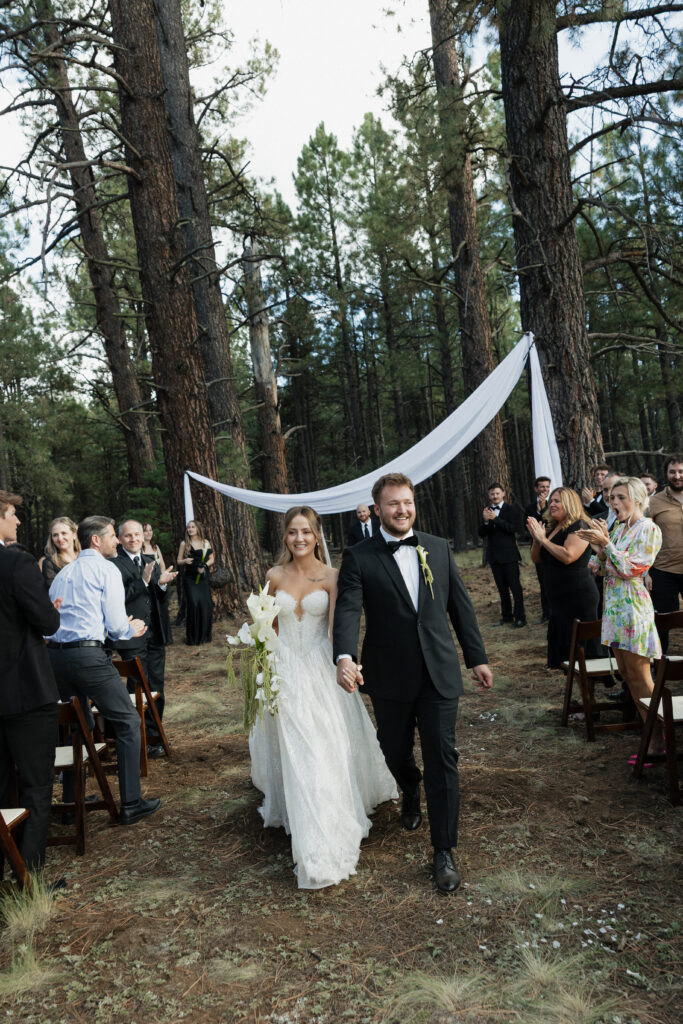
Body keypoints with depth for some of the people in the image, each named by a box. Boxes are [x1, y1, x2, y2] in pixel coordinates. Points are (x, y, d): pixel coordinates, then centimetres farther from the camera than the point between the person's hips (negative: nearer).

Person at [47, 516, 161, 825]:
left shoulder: (62, 573, 17)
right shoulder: (106, 570, -3)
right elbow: (116, 625, -9)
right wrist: (132, 629, 13)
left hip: (54, 654, 8)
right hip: (88, 656, -7)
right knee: (127, 722, 3)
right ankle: (131, 804, 4)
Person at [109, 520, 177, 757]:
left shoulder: (151, 562, 13)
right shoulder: (113, 564, -8)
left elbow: (161, 599, 11)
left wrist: (162, 583, -9)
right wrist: (143, 581, -26)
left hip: (155, 636, 6)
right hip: (132, 638, -6)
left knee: (156, 688, 12)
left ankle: (154, 736, 25)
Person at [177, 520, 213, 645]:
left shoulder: (205, 542, 9)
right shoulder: (184, 543, 6)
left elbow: (211, 559, 10)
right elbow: (178, 561, 6)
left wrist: (205, 566, -9)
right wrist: (185, 561, -15)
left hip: (203, 577, 2)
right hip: (190, 578, -2)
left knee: (205, 604, -3)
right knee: (193, 604, -11)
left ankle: (204, 636, 12)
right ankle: (192, 638, -3)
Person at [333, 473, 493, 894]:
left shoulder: (439, 548, 4)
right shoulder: (359, 558, -6)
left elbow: (460, 605, 8)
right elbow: (348, 610, -18)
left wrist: (477, 657, 7)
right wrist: (345, 657, -35)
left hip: (440, 673, 1)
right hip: (390, 678, 0)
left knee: (442, 760, 1)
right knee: (396, 753, 17)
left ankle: (444, 852, 15)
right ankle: (411, 790, 52)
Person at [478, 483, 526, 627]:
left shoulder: (511, 509, -3)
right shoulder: (486, 511, 10)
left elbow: (515, 528, -17)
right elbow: (481, 534, 4)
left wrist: (496, 519, -21)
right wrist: (485, 521, -16)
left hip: (508, 554, -5)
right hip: (494, 555, 5)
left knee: (515, 587, -4)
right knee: (502, 588, 13)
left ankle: (520, 617, 1)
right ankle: (506, 616, 21)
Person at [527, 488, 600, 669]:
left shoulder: (578, 527, -12)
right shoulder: (550, 528, 13)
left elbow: (568, 556, -25)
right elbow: (536, 559, 13)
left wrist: (543, 539, -19)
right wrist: (536, 538, -5)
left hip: (578, 597, -9)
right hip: (558, 598, 9)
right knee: (558, 639, 12)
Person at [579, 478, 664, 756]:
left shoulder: (648, 529, -9)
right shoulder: (616, 527, 12)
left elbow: (630, 569, -16)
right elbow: (598, 569, 10)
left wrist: (606, 544, -21)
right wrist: (599, 549, -9)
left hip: (632, 605, -8)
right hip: (613, 604, 8)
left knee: (639, 677, -5)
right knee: (625, 673, 12)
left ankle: (657, 743, 3)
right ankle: (651, 729, 23)